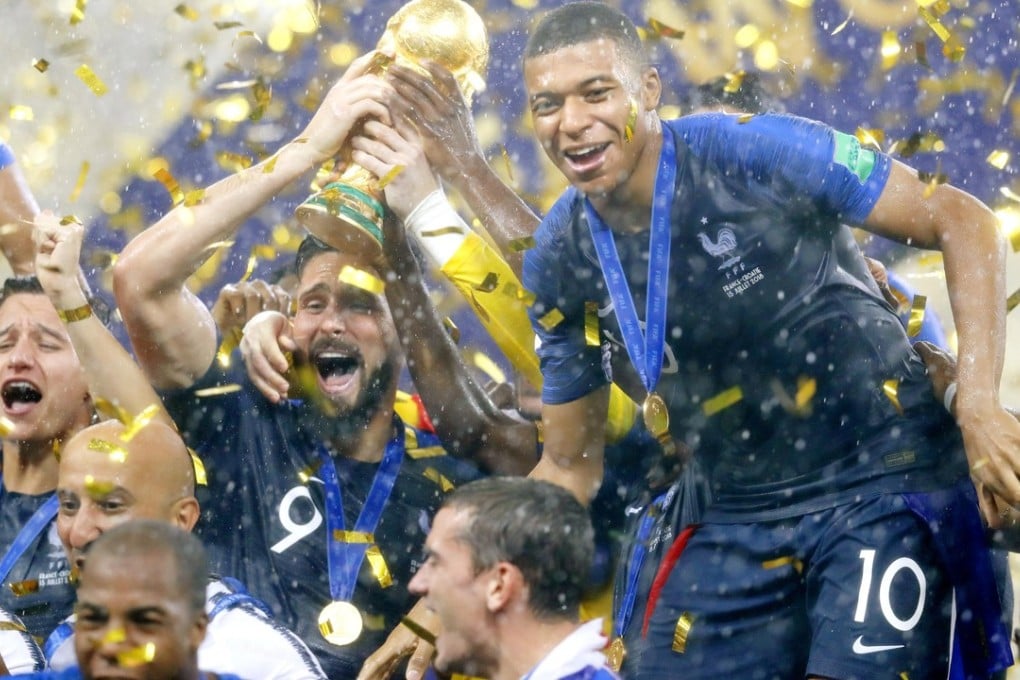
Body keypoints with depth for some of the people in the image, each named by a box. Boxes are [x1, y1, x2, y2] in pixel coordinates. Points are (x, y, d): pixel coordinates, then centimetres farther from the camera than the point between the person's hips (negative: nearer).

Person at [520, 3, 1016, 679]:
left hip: (885, 483, -5)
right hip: (741, 517, 5)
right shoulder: (560, 266, 1)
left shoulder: (756, 153, -15)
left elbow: (963, 220, -12)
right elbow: (569, 467, 10)